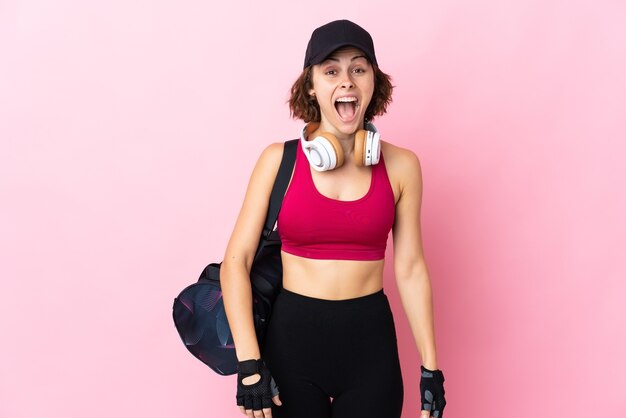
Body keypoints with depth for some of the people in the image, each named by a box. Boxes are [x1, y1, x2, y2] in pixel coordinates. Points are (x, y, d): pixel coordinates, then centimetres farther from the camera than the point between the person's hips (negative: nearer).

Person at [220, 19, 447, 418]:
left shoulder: (400, 165, -1)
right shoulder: (279, 159, -4)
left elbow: (410, 269, 2)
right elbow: (236, 261, -6)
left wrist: (431, 368, 2)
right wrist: (249, 364, -14)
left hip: (370, 341, 1)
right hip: (291, 338, -1)